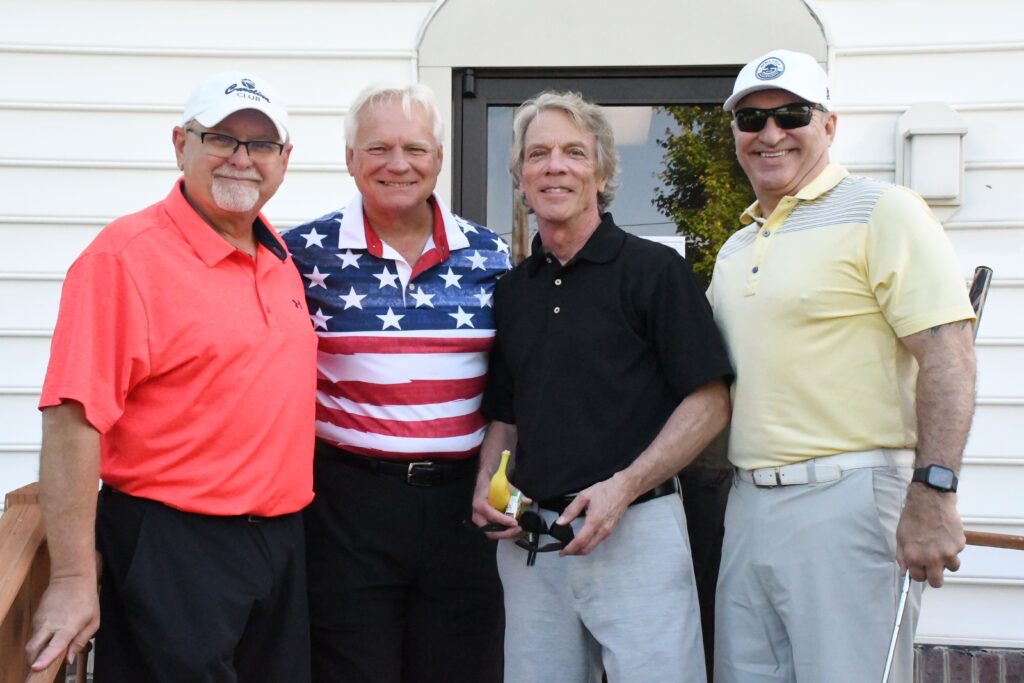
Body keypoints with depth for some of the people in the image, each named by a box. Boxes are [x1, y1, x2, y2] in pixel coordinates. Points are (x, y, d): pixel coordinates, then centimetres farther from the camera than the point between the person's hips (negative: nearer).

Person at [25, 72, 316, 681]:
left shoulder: (281, 256, 9)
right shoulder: (125, 254, -14)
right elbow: (72, 420, -19)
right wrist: (73, 578, -21)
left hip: (282, 540, 7)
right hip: (173, 554, -7)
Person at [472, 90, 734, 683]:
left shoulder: (655, 271, -3)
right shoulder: (512, 289, 13)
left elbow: (710, 404, -7)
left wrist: (623, 486, -16)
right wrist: (488, 484, 2)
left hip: (636, 529, -5)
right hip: (529, 534, 5)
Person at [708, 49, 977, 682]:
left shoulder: (882, 212, -6)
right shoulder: (735, 250, 18)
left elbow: (947, 353, -14)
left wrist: (933, 492, -22)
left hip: (851, 501, -7)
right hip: (750, 504, 7)